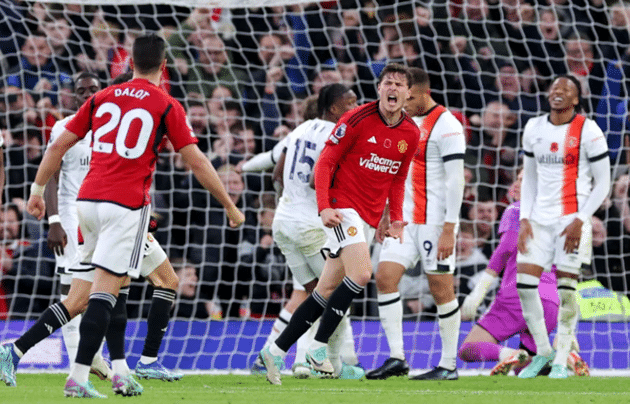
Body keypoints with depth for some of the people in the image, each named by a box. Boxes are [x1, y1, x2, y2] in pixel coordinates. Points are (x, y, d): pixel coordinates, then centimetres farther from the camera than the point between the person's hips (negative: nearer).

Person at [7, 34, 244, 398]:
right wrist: (230, 206, 8)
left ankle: (121, 371, 13)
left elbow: (59, 145, 13)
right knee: (106, 289, -8)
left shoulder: (102, 98, 12)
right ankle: (78, 378, -15)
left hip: (89, 200, 5)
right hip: (127, 204, -5)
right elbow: (197, 163, 0)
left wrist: (38, 190, 22)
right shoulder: (167, 106, 0)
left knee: (114, 286, 18)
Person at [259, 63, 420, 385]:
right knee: (361, 273, -25)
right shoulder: (357, 120, -10)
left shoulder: (411, 134, 7)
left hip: (370, 218, 6)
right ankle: (318, 346, -16)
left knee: (327, 290, 5)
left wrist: (396, 218, 9)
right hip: (343, 208, -6)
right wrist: (324, 206, -19)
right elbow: (325, 163, -8)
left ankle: (276, 350, 12)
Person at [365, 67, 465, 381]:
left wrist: (449, 229, -19)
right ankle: (396, 358, -4)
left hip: (435, 219, -8)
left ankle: (449, 365, 6)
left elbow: (455, 180, -15)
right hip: (405, 218, 8)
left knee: (440, 288, -3)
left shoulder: (446, 125, -11)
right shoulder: (407, 121, 14)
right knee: (385, 275, -5)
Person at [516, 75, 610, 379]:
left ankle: (561, 361, 5)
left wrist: (580, 221, -12)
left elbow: (602, 183, -4)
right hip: (540, 218, 5)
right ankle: (542, 351, 11)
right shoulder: (534, 129, 10)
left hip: (572, 219, -5)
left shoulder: (587, 131, -5)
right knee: (524, 283, -5)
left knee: (565, 288, -5)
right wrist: (524, 219, 6)